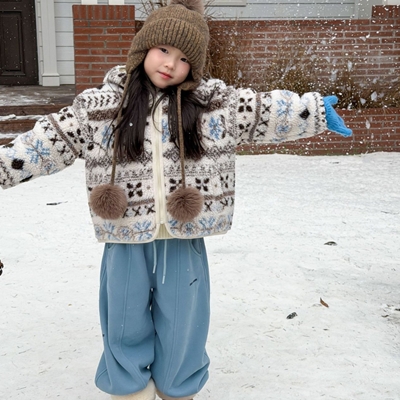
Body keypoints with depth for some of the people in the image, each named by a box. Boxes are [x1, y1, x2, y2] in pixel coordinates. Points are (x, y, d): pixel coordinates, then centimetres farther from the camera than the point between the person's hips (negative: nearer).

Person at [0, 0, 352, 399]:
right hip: (125, 244, 0)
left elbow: (269, 113, 6)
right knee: (125, 334, 14)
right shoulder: (99, 105, -1)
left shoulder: (216, 102, 0)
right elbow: (49, 141, 2)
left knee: (180, 336, 14)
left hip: (183, 243, 0)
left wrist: (317, 111, 6)